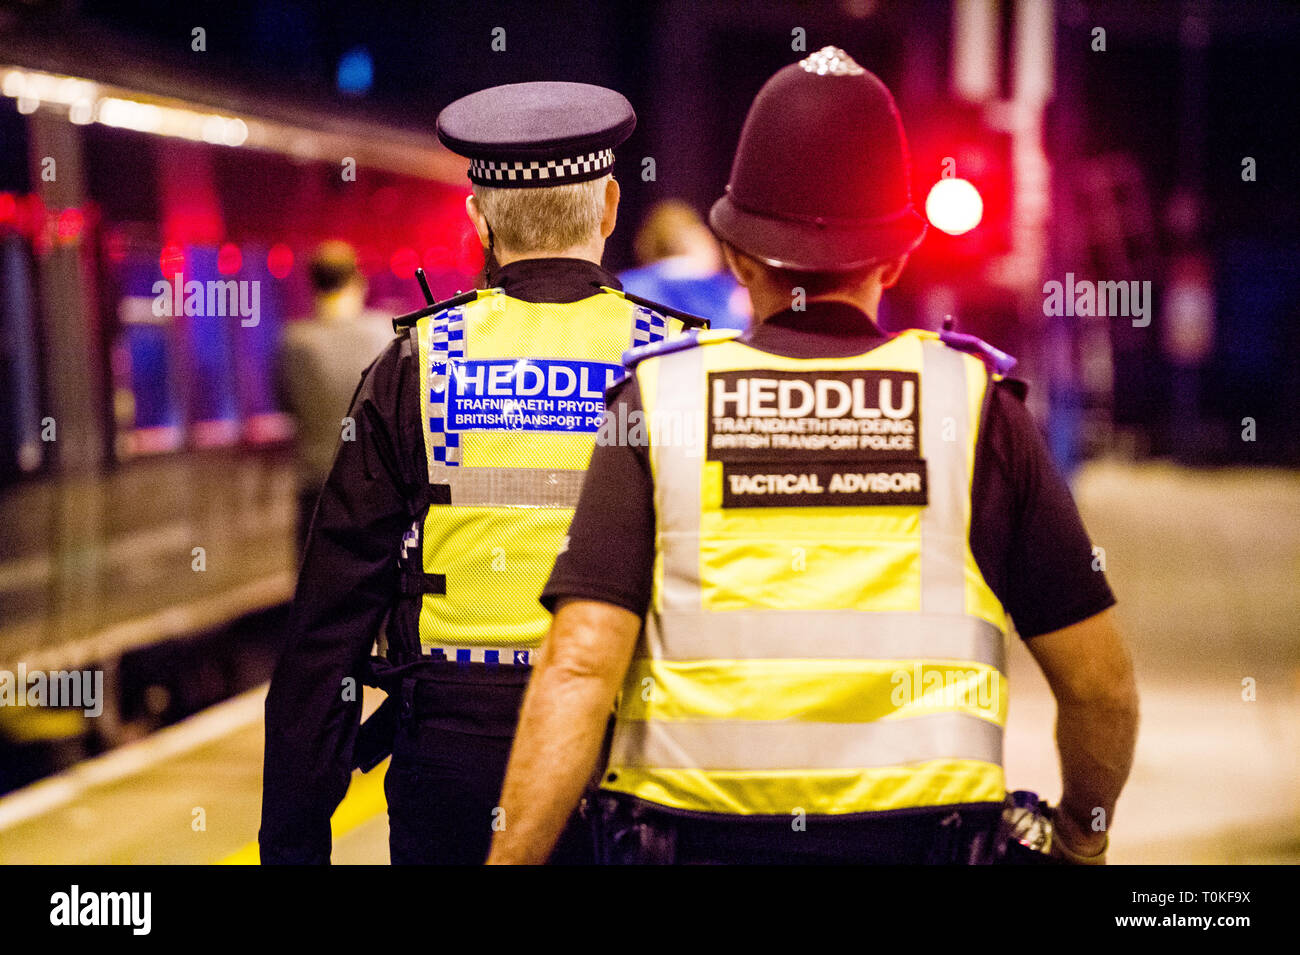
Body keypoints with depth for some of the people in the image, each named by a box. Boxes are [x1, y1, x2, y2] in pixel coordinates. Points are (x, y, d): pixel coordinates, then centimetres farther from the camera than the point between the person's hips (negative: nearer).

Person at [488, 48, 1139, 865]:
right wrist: (1084, 837, 21)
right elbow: (1100, 683, 4)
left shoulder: (659, 404, 1)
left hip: (690, 835, 1)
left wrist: (511, 857, -11)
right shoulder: (973, 406, 1)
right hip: (916, 840, -1)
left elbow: (579, 666, -11)